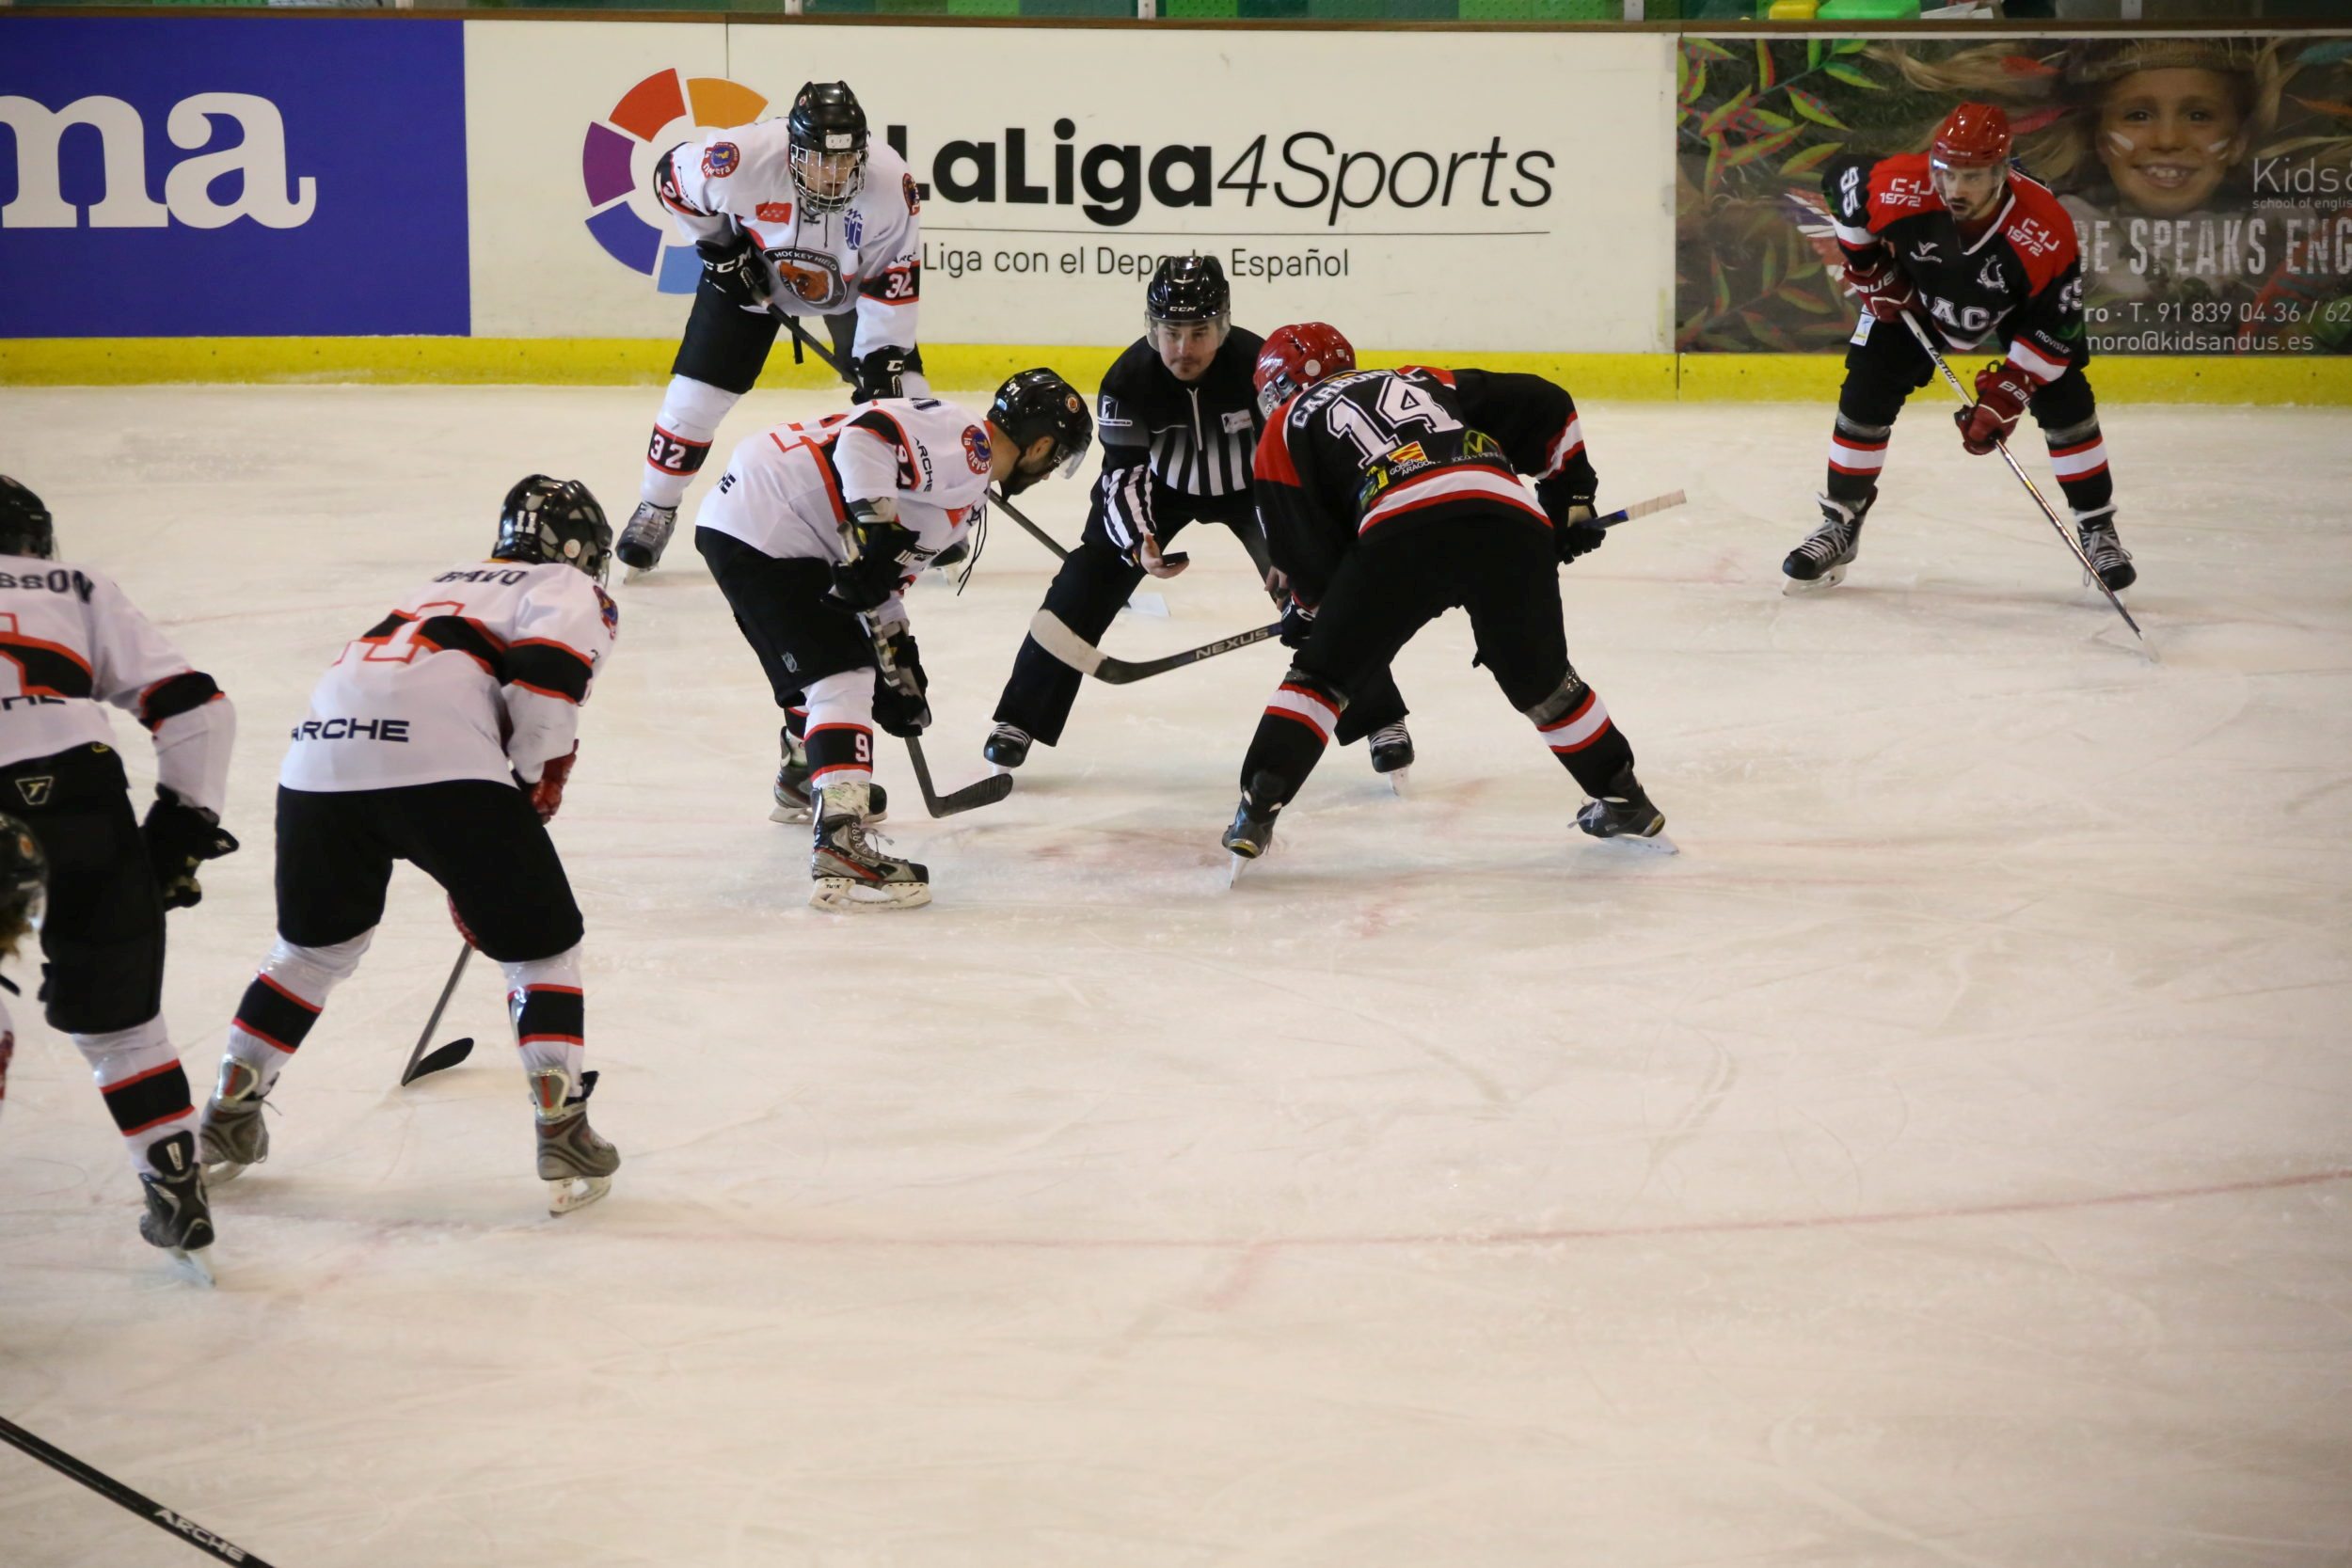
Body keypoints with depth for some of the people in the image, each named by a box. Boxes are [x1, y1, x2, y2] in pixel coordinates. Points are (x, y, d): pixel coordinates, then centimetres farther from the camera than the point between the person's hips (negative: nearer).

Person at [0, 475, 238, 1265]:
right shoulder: (79, 590, 26)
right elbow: (196, 707, 15)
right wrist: (184, 828, 19)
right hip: (76, 791, 1)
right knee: (112, 1012, 16)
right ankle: (176, 1189, 15)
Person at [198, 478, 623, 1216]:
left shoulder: (456, 582, 40)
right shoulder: (576, 594, 17)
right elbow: (546, 680, -7)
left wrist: (469, 877, 45)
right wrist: (533, 786, 8)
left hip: (319, 751, 7)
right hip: (439, 765, -6)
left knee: (315, 942, 26)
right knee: (540, 944, 8)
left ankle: (228, 1119, 31)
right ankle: (564, 1137, 0)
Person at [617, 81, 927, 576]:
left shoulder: (890, 183, -33)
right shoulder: (744, 159, -37)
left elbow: (894, 278, -21)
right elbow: (670, 175, -15)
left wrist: (882, 359, -24)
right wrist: (718, 248, -14)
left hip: (850, 286, 1)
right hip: (748, 272, -1)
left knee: (901, 392, -7)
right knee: (698, 390, -5)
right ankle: (655, 508, 16)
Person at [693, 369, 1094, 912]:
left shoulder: (965, 475, 20)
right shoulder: (964, 443, -12)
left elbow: (878, 581, 24)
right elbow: (865, 438, -27)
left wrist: (899, 659, 23)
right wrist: (876, 527, -30)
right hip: (761, 531, -11)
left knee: (833, 654, 30)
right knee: (844, 678, -15)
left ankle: (803, 781, 55)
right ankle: (839, 851, -26)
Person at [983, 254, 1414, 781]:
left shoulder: (1259, 364, -33)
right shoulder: (1129, 378, -29)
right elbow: (1123, 472, -25)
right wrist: (1139, 540, -43)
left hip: (1249, 485, -1)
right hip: (1161, 485, 1)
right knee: (1085, 586, -11)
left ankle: (1380, 720, 3)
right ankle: (1021, 718, 0)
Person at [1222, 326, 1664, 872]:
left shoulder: (1289, 426, 25)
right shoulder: (1422, 382, 37)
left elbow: (1308, 553, 16)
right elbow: (1547, 406, 30)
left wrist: (1306, 612, 35)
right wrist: (1570, 498, 37)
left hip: (1404, 531, -4)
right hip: (1512, 525, 4)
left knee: (1322, 675, 13)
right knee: (1542, 681, 25)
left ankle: (1257, 810, 1)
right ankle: (1625, 802, 32)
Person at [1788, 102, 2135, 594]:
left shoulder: (2045, 232, -39)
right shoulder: (1900, 188, -37)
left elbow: (2054, 327, -28)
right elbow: (1840, 179, -14)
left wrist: (2005, 396, -32)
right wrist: (1869, 268, -11)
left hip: (2019, 305, -1)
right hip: (1913, 294, 1)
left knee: (2064, 402, -10)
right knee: (1864, 398, -6)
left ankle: (2098, 530, 6)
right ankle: (1839, 525, 10)